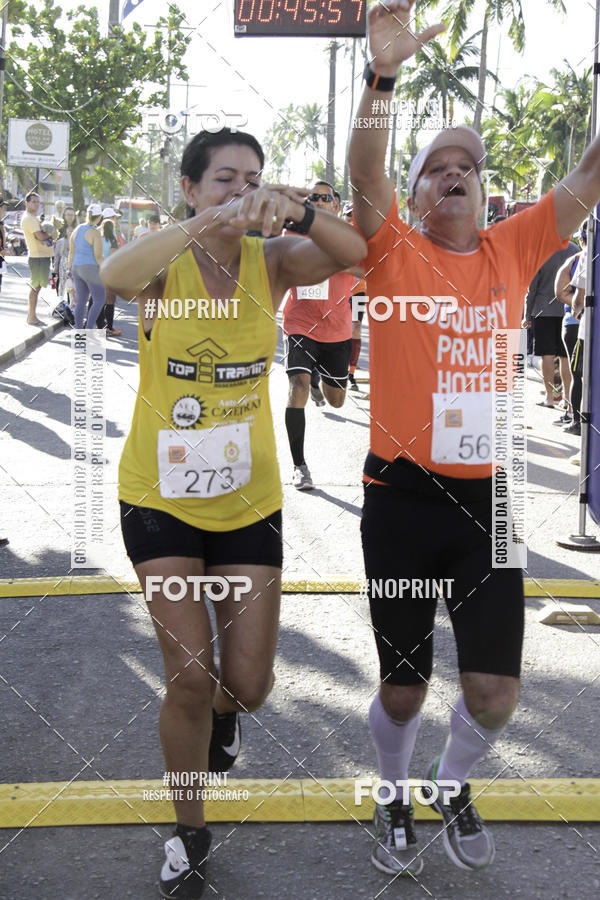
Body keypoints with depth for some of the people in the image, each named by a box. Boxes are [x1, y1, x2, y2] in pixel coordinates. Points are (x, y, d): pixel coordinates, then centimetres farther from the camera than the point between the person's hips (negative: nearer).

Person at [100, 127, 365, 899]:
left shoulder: (270, 261, -5)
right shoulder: (168, 264, -12)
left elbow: (353, 254, -24)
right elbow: (118, 275, -37)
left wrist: (295, 210, -42)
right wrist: (208, 224, -50)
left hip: (248, 501, 2)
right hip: (159, 498, -2)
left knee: (248, 682, 4)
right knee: (190, 677, -5)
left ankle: (221, 711, 45)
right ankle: (189, 835, 20)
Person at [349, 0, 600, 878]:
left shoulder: (511, 250, 7)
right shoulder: (395, 253, -2)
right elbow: (364, 175, -21)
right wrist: (382, 76, -36)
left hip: (486, 499, 3)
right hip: (403, 497, -3)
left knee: (496, 690, 3)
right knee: (404, 686, 9)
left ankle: (453, 785, 35)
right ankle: (396, 801, 38)